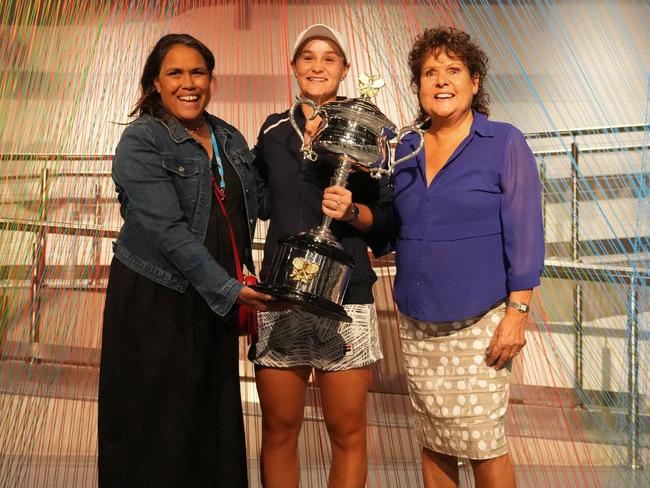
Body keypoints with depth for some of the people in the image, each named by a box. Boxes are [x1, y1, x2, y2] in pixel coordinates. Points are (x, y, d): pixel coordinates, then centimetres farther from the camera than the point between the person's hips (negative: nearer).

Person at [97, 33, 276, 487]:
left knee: (216, 418, 10)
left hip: (215, 301, 6)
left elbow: (256, 206, 13)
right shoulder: (141, 141, -10)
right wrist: (229, 289, -21)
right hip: (155, 300, -5)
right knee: (158, 428, 3)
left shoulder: (230, 139, 9)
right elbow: (167, 228, -19)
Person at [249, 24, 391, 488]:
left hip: (345, 294, -2)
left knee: (347, 433, 3)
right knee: (279, 430, 9)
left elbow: (387, 214, 0)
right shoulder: (273, 131, 13)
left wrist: (352, 211, -16)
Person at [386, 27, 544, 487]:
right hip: (416, 322, 5)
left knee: (482, 444, -1)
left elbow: (524, 235, -8)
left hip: (479, 321, -4)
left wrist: (518, 312, -14)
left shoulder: (505, 144, -5)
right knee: (433, 443, 12)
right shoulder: (406, 149, 8)